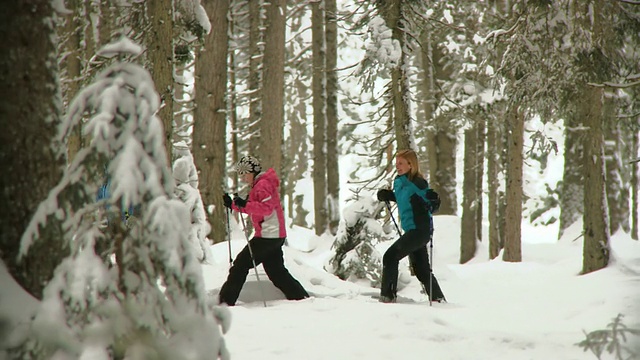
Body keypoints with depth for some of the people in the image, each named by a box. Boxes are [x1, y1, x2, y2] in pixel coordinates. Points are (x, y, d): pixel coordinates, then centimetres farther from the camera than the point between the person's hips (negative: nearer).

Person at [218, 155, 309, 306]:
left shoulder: (263, 185, -11)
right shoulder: (258, 185, 21)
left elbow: (266, 207, -24)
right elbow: (253, 209, 25)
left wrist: (245, 204, -29)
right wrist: (232, 204, 14)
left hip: (268, 235, -11)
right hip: (275, 236, 11)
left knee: (241, 264, -8)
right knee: (276, 272, 12)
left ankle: (226, 300, -7)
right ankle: (301, 297, 11)